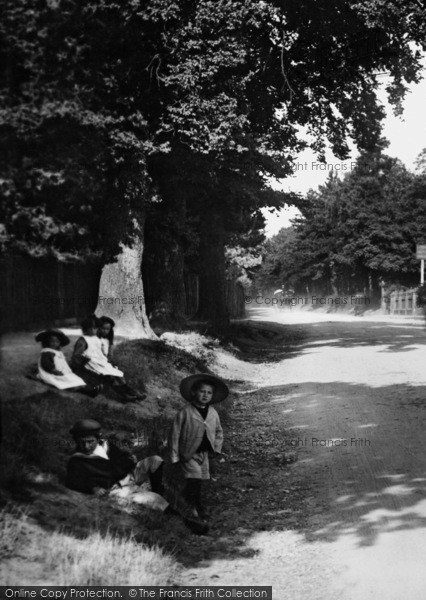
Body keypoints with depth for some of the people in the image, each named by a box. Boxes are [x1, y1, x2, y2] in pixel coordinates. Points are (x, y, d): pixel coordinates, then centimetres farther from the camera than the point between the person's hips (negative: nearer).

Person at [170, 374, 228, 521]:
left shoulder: (213, 413, 2)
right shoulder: (185, 413, -13)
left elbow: (219, 431, 19)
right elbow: (175, 435, -8)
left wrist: (217, 448, 8)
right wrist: (175, 456, -7)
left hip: (204, 453, 5)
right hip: (188, 453, -5)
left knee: (198, 479, 10)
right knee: (195, 477, -15)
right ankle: (197, 506, 0)